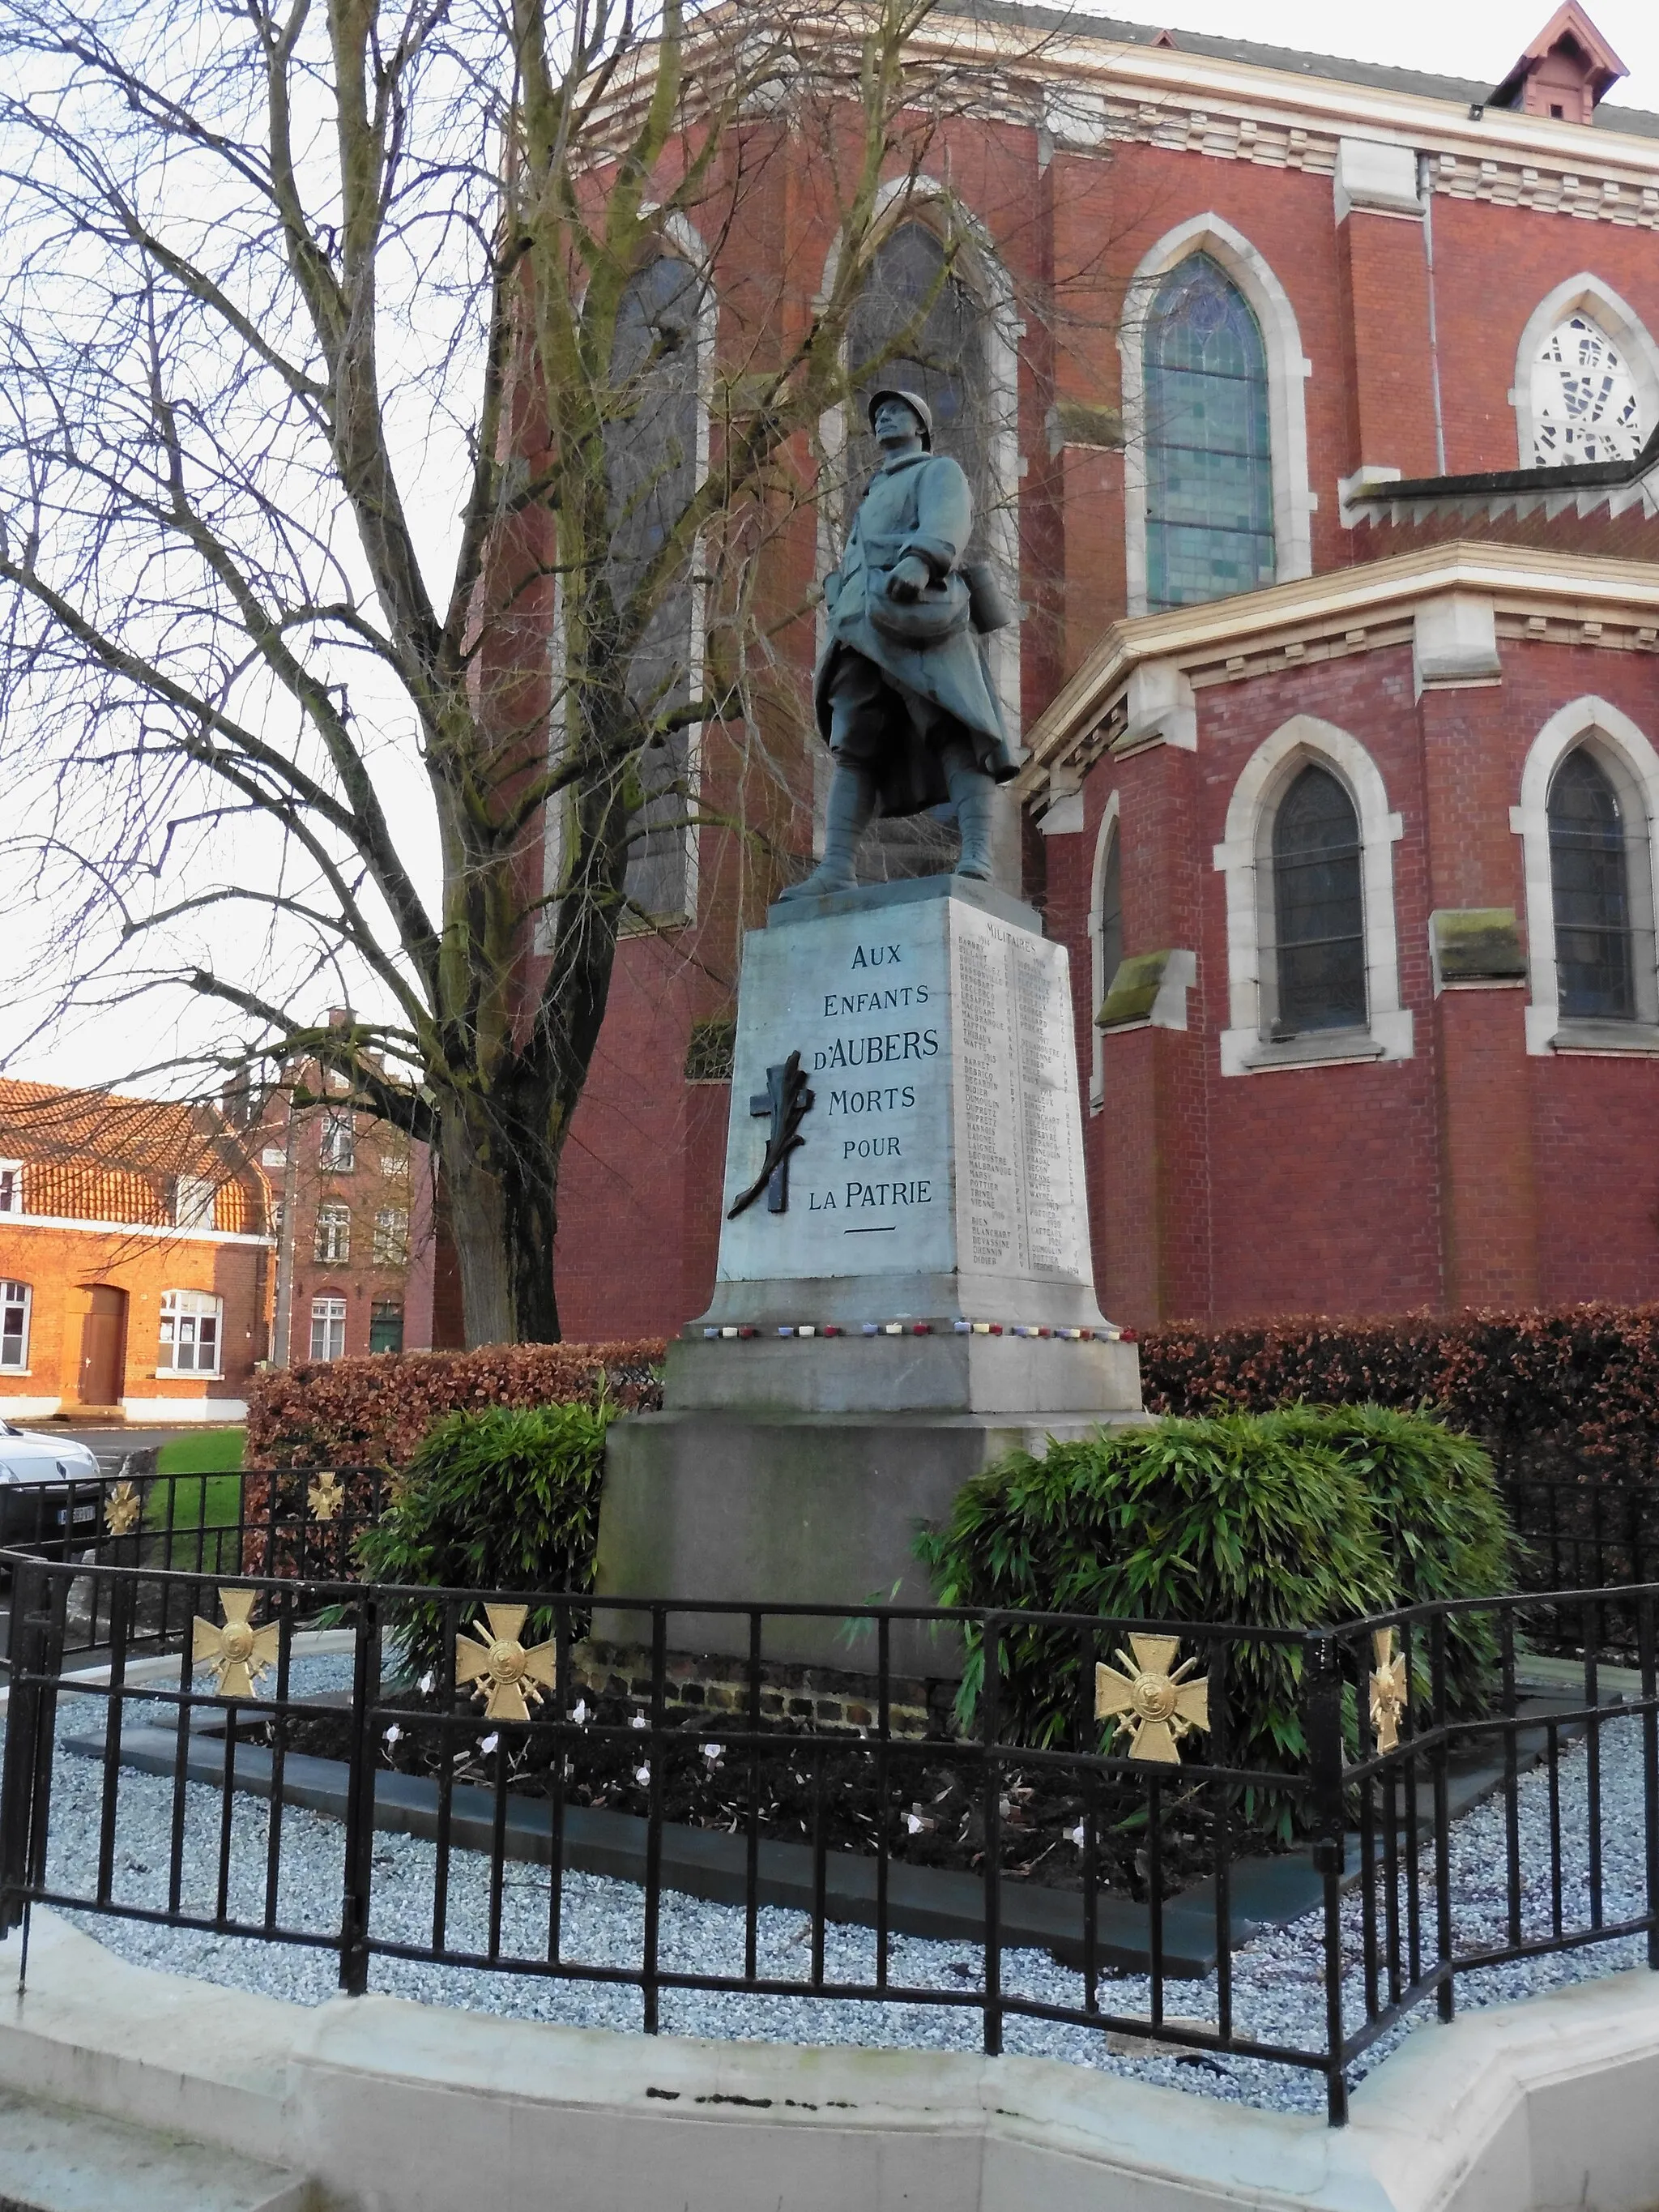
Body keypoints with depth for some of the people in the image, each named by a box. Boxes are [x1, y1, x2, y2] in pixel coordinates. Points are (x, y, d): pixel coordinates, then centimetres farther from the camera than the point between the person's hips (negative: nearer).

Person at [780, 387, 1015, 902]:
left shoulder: (940, 471, 14)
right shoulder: (873, 497, 39)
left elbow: (947, 522, -10)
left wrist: (919, 560, -31)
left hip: (918, 619, -7)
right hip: (862, 628, 7)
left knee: (957, 732, -20)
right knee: (853, 747, -6)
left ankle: (976, 862, -33)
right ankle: (836, 870, -16)